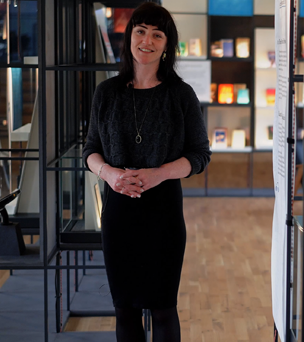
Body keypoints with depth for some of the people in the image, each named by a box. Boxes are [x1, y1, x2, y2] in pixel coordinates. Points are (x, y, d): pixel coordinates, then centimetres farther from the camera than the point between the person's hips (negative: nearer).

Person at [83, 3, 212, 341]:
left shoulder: (181, 94, -2)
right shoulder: (107, 92, 4)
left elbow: (200, 154, 0)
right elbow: (91, 150, 10)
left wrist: (158, 173, -17)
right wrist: (108, 172, -13)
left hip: (164, 208, -2)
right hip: (118, 207, 2)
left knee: (162, 307, 4)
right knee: (125, 307, 9)